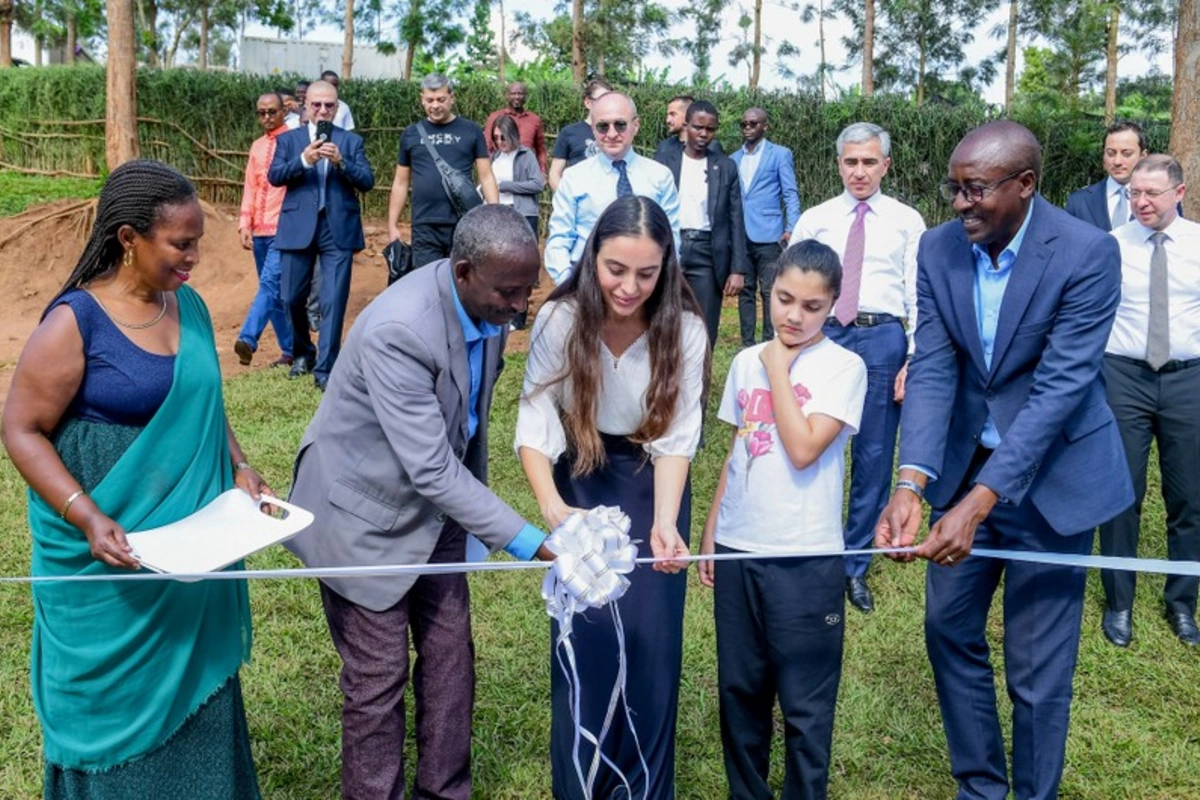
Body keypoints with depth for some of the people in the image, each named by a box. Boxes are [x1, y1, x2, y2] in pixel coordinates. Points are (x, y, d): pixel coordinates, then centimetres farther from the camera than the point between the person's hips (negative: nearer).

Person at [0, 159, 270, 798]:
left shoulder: (190, 306, 2)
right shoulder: (74, 322, -16)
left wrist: (239, 469, 0)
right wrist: (87, 518, -23)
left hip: (194, 547, 6)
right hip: (109, 555, -6)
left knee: (195, 691, 17)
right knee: (116, 702, 11)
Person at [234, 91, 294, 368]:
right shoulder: (257, 147, 16)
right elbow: (250, 188, 15)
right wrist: (244, 224, 4)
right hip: (259, 230, 7)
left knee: (270, 283, -19)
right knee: (274, 290, 8)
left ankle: (248, 339, -28)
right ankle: (290, 350, 15)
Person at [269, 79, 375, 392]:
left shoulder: (351, 140, 9)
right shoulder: (288, 139, 9)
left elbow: (368, 181, -2)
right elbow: (274, 176, -4)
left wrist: (340, 162, -19)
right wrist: (303, 160, -21)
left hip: (338, 228, -1)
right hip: (297, 228, 1)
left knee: (334, 301, -5)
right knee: (293, 298, 9)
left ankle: (325, 368, 1)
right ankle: (302, 353, 33)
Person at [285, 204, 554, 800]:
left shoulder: (490, 305, -10)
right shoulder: (396, 330, -34)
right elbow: (432, 469, -33)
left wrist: (479, 514, 14)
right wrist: (528, 542, -31)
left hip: (435, 504, 7)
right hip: (366, 511, -7)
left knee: (451, 660, 12)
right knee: (378, 678, 4)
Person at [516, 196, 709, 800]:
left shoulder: (684, 330, -18)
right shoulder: (559, 319, -18)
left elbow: (675, 439, -18)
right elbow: (535, 425, -22)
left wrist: (665, 523, -33)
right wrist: (551, 506, -39)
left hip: (652, 487, 0)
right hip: (580, 481, 0)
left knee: (649, 639, 1)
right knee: (581, 636, 1)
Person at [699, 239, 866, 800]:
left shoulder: (844, 367, -8)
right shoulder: (746, 362, 7)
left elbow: (803, 449, -20)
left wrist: (779, 368, -14)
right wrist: (710, 533, 14)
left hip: (805, 557, -5)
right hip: (738, 547, 5)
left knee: (804, 702, 4)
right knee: (739, 688, 16)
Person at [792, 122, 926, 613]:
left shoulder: (907, 222, 6)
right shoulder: (814, 220, 9)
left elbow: (920, 296, 2)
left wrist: (915, 360, -6)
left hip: (883, 339, -1)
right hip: (822, 336, 1)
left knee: (874, 457, 6)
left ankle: (855, 566, 21)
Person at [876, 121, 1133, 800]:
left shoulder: (1088, 253, -19)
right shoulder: (939, 248, -6)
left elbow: (1060, 387, -24)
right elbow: (933, 369, -11)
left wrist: (978, 502, -32)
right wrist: (911, 483, -25)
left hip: (1052, 473, -5)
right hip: (964, 463, 5)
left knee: (1038, 667, 3)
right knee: (950, 629, 15)